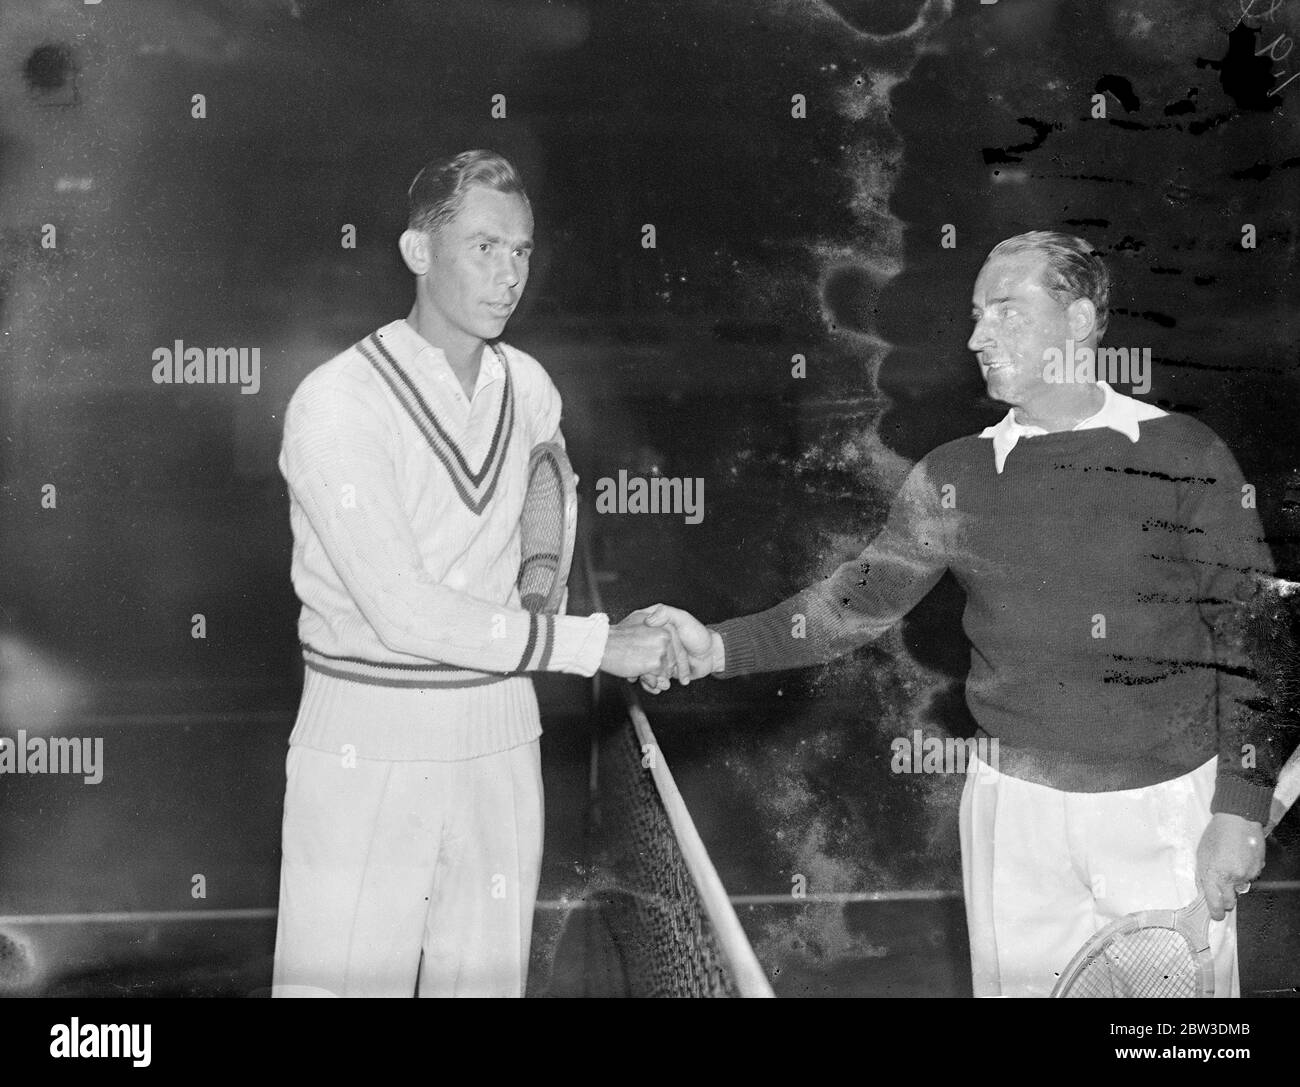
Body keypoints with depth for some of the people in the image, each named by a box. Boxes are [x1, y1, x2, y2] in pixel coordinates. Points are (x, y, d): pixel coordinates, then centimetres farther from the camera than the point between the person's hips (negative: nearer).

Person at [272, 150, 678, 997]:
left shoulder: (528, 386, 5)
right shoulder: (338, 403, -15)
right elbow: (402, 611, -21)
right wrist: (595, 644, -20)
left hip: (500, 737, 5)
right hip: (366, 744, -5)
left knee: (488, 977, 10)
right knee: (347, 980, -2)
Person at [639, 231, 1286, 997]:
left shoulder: (1187, 455, -5)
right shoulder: (954, 478, 2)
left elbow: (1250, 637, -3)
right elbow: (862, 600, 1)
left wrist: (1241, 809, -8)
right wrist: (720, 648, -12)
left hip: (1171, 808, -2)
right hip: (1019, 810, 2)